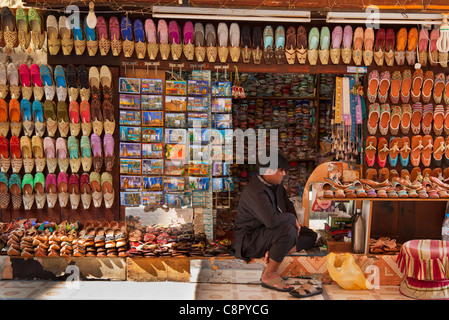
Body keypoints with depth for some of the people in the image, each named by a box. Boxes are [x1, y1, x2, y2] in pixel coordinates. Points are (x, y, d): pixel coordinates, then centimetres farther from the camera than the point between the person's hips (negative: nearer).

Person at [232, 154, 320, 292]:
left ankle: (273, 255, -9)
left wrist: (295, 223, -4)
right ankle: (269, 275, -20)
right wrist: (292, 218, -20)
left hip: (268, 232, 10)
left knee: (311, 236, 5)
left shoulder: (275, 184, 3)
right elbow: (272, 220, -39)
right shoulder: (255, 191, -27)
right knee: (288, 230, -35)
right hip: (249, 240, -10)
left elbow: (287, 204, 14)